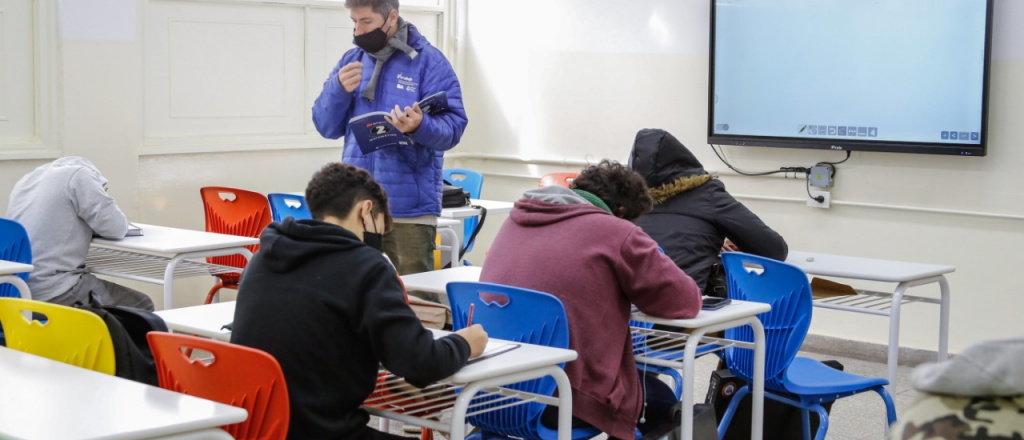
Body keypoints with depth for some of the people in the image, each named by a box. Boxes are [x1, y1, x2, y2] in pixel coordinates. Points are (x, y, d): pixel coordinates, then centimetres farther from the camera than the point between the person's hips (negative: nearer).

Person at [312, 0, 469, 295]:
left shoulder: (428, 61, -5)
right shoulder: (351, 60, 10)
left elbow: (453, 127, -12)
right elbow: (326, 127, 8)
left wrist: (420, 126, -33)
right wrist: (338, 89, -11)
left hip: (409, 207, -5)